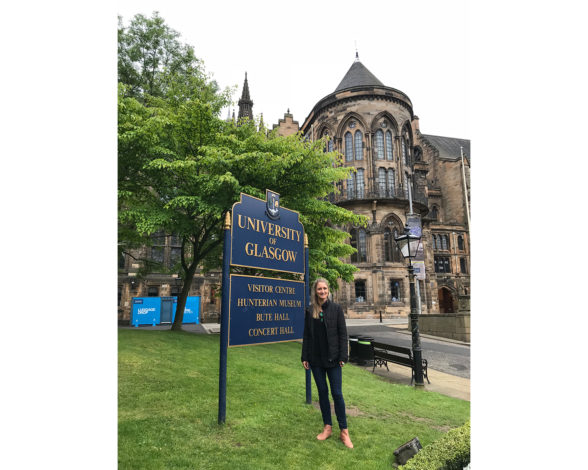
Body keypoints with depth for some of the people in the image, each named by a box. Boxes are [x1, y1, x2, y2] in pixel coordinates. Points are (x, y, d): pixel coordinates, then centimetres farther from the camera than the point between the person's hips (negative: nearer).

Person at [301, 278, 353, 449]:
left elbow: (342, 333, -3)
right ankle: (327, 427, 26)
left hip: (332, 358, -2)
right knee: (322, 392, 12)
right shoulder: (310, 311, 4)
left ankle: (344, 431, 14)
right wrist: (304, 357, 3)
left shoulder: (336, 309, -3)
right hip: (316, 359, 3)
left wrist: (343, 356, -9)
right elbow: (306, 335, 7)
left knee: (337, 393, 1)